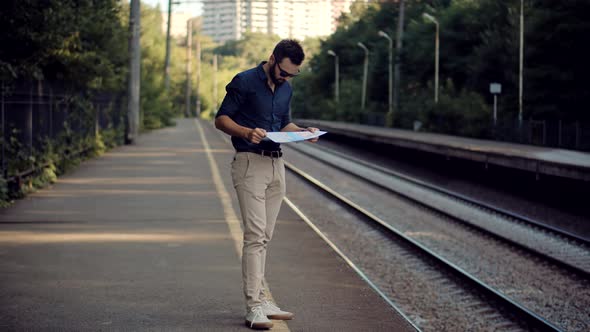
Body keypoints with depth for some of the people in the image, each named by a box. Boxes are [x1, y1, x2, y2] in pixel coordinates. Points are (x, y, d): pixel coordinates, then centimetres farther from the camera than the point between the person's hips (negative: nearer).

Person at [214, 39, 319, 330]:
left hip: (276, 164, 7)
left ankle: (261, 300, 15)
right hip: (250, 163, -7)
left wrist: (303, 131, 3)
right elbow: (221, 119, -8)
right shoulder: (244, 82, -8)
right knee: (255, 235, -12)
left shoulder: (286, 89, 13)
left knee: (264, 237, 10)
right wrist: (246, 132, -25)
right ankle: (253, 307, -12)